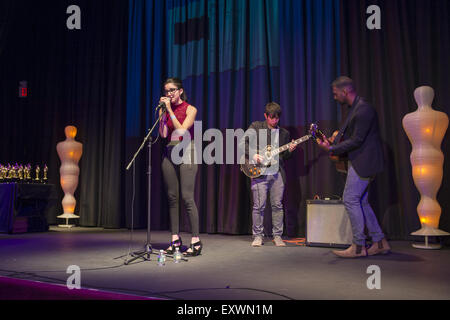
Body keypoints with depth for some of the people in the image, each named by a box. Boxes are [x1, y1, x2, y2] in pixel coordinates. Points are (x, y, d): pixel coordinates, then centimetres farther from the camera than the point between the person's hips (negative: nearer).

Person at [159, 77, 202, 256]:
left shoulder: (190, 109, 2)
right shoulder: (165, 110, 13)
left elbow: (182, 129, -14)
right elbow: (163, 134, 1)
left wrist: (170, 110, -10)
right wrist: (163, 112, -2)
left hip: (186, 152, -5)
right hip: (170, 153, 5)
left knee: (187, 197, -12)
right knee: (172, 197, 3)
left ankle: (196, 241, -8)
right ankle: (175, 240, 10)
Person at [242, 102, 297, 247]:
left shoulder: (284, 133, 15)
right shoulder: (256, 127, 5)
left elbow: (284, 157, 18)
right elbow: (243, 142, 0)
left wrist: (289, 151, -3)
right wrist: (252, 155, -13)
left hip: (277, 174, 3)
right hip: (259, 173, -3)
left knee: (277, 205, 5)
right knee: (259, 206, -2)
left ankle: (277, 236, 15)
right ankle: (258, 236, 10)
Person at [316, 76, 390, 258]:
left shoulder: (363, 109, -17)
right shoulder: (355, 108, 16)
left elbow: (356, 141, -20)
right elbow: (344, 133, 21)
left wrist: (331, 149, -17)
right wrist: (331, 142, 5)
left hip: (363, 162, -10)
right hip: (358, 162, 10)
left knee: (350, 200, -8)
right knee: (361, 202, 12)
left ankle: (358, 246, -1)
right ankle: (380, 242, 19)